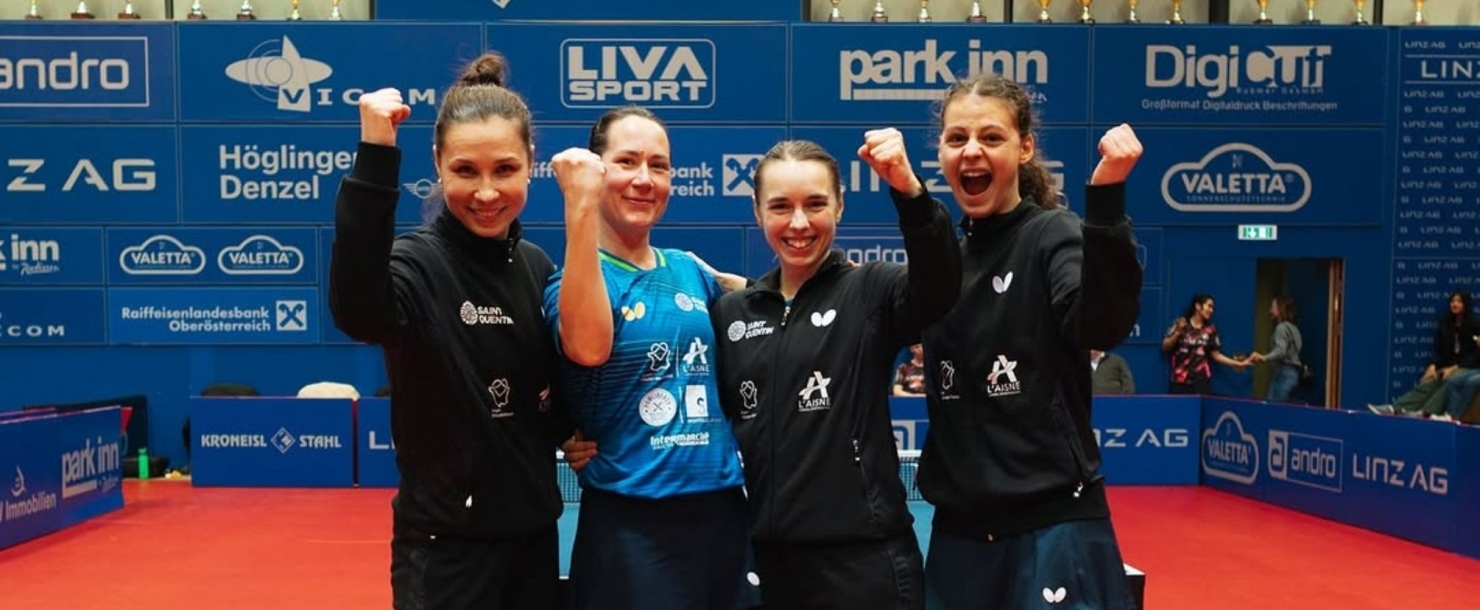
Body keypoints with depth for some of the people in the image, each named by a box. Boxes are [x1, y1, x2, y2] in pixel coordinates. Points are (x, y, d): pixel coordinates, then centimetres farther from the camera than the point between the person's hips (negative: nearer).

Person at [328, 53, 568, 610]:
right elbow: (357, 312, -37)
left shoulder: (537, 266, 3)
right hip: (446, 539, -5)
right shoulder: (415, 263, -14)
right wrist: (375, 156, -41)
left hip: (534, 529, 6)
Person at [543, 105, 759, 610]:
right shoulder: (576, 278, -8)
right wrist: (580, 207, -36)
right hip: (629, 522, -5)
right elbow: (589, 348, -32)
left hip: (723, 507, 6)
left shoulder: (690, 271, 7)